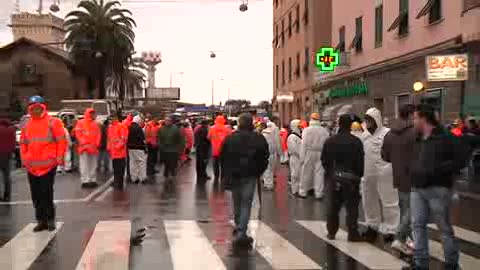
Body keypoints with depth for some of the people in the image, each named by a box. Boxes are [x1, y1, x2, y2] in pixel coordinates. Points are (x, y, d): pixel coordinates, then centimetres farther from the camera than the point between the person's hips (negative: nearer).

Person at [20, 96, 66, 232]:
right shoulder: (27, 125, 13)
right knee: (36, 195, 8)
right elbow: (23, 143, 19)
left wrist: (59, 158, -7)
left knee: (46, 193, -5)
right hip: (31, 166, 5)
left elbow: (61, 141, -3)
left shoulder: (53, 122, -2)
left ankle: (50, 219, 8)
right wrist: (24, 159, 9)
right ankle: (41, 220, 17)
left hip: (48, 164, -5)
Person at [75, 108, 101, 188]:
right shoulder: (80, 123, 2)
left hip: (94, 147, 5)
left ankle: (93, 180, 12)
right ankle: (85, 181, -8)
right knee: (84, 165, -7)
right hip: (84, 147, -5)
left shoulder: (95, 124, 16)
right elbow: (78, 133, -6)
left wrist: (96, 144, -3)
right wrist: (84, 143, -14)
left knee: (93, 165, 7)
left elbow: (98, 134, 12)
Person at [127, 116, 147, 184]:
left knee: (133, 163, 11)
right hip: (138, 148, -7)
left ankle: (134, 178, 15)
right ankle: (142, 178, 0)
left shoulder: (129, 127, 6)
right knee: (142, 162, 0)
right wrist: (145, 147, -9)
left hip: (130, 147, 7)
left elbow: (127, 138, 11)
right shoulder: (138, 127, -15)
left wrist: (129, 146, 18)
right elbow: (142, 139, -16)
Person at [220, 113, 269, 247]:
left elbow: (223, 158, 4)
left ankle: (238, 230, 28)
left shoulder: (230, 138, -1)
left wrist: (227, 174, 14)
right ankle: (241, 233, -11)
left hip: (234, 175, 2)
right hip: (250, 176, -2)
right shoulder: (259, 139, -4)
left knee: (237, 203, 16)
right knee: (246, 203, -1)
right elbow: (265, 158, 1)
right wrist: (259, 172, 14)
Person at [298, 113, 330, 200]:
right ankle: (319, 194, 10)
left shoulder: (307, 130, -7)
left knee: (306, 174, 7)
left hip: (309, 153, -2)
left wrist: (302, 157, -4)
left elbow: (303, 144, -8)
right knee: (319, 173, 7)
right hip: (321, 154, 2)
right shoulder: (324, 131, -1)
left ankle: (302, 192, 16)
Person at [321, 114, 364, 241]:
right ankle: (352, 234, 3)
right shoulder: (356, 142, -9)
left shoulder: (329, 141, 1)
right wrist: (359, 176, 4)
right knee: (352, 207, 3)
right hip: (351, 178, -3)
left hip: (333, 178, 3)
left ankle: (331, 232, 17)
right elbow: (360, 162, -7)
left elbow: (324, 160, 5)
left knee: (333, 206, 12)